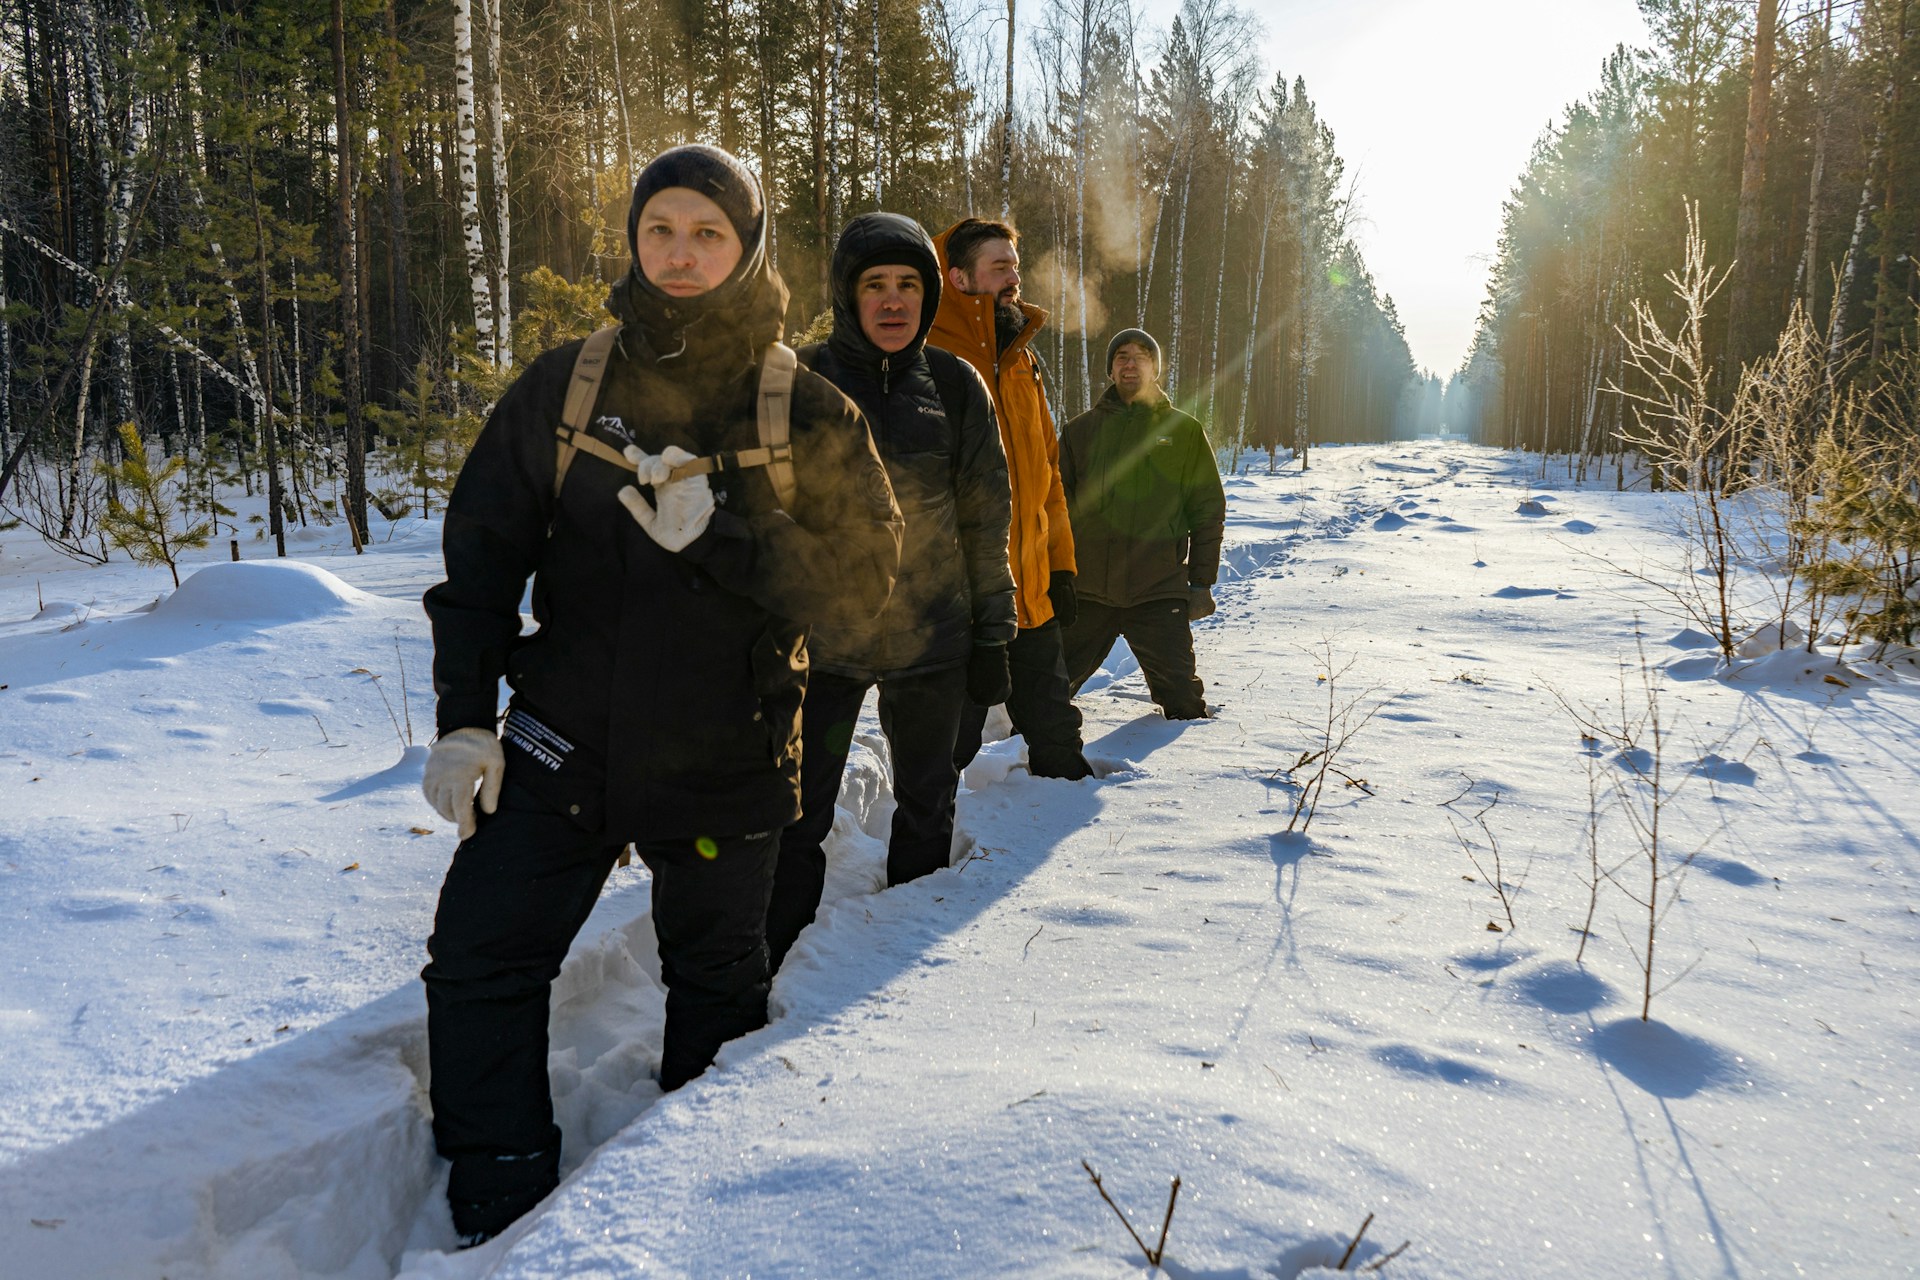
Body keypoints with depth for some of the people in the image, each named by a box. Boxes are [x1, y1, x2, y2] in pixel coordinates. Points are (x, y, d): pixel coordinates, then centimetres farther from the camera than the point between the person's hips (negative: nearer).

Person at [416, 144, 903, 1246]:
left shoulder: (809, 414, -5)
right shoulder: (563, 388, -1)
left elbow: (861, 579, -11)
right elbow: (482, 554, 3)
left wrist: (720, 535, -24)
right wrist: (465, 718, -2)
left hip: (726, 761, -1)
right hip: (565, 746, 1)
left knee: (717, 980, 14)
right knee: (480, 962, -4)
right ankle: (501, 1222, 13)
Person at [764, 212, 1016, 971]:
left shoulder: (955, 387, 1)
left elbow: (985, 519, 5)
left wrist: (992, 633, 4)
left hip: (933, 636, 2)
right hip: (821, 635, -2)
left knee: (927, 806, 16)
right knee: (797, 815, -2)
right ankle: (776, 967, 14)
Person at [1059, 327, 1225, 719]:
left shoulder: (1185, 431, 7)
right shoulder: (1081, 430, 10)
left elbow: (1208, 510, 8)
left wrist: (1202, 582, 2)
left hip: (1159, 590, -1)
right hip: (1085, 588, 2)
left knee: (1180, 692, -1)